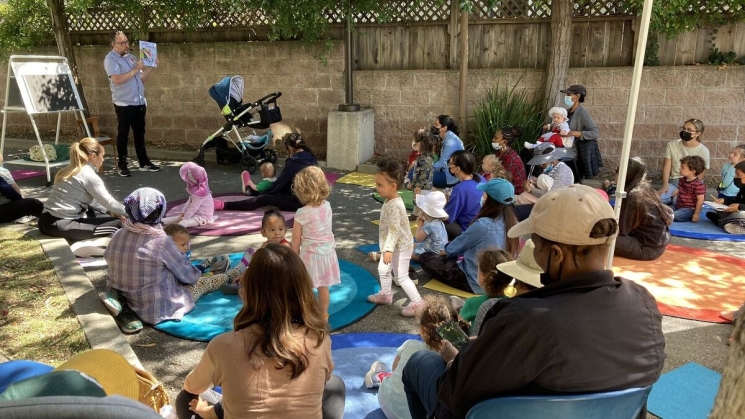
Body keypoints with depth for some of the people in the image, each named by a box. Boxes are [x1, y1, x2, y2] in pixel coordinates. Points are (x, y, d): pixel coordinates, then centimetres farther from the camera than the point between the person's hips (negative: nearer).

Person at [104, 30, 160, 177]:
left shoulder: (131, 57, 16)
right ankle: (122, 165, 7)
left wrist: (151, 67, 4)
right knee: (123, 135, 0)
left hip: (139, 103, 7)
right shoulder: (110, 59, -6)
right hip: (124, 104, -7)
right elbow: (117, 79, -21)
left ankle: (144, 163, 19)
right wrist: (135, 70, -16)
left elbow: (141, 79, 17)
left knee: (139, 134, 12)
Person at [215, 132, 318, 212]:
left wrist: (261, 193, 6)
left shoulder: (293, 162, -14)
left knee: (263, 199, -10)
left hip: (298, 202, -8)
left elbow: (279, 183, -8)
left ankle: (225, 206, -11)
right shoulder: (311, 158, 9)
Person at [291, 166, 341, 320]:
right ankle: (324, 313, 34)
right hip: (327, 252, 5)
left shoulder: (302, 213, -20)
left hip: (310, 254, -5)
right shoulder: (327, 206, -6)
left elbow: (296, 239, -11)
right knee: (323, 287, 20)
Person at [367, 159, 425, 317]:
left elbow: (394, 230, -32)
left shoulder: (394, 205, -29)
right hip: (394, 245, 11)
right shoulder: (390, 201, 3)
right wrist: (386, 248, 24)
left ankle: (417, 303, 8)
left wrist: (388, 250, -33)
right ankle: (385, 294, 43)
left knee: (401, 276, -3)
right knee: (383, 269, 25)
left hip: (400, 247, -11)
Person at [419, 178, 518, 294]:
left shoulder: (482, 225, -28)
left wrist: (443, 252, 11)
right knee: (450, 245, 24)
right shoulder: (509, 221, -5)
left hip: (477, 281, -7)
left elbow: (458, 244, -10)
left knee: (425, 258, 3)